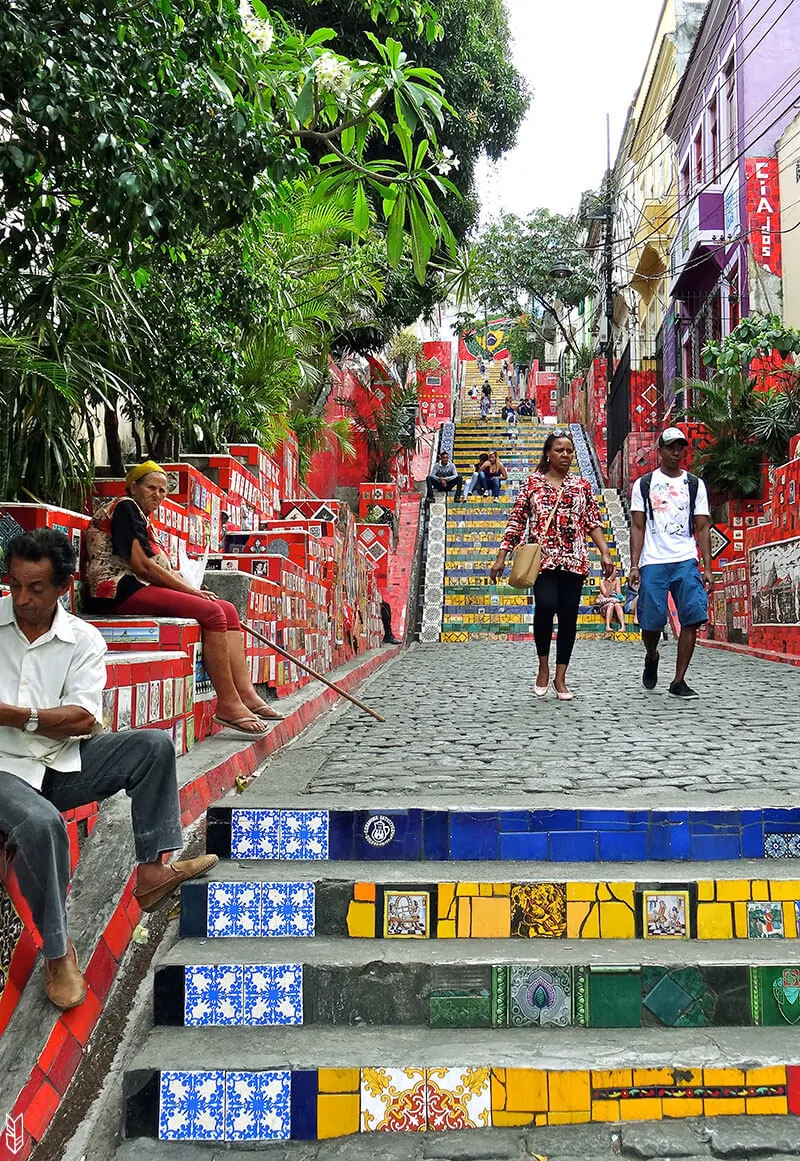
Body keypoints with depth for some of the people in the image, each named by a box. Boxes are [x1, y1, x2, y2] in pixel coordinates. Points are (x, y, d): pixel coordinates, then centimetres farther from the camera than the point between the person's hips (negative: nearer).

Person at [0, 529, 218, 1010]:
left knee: (154, 745, -12)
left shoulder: (82, 639, 0)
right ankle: (57, 951, -14)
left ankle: (153, 870, -6)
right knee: (40, 823, -34)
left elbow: (84, 718, -10)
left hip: (63, 763, 3)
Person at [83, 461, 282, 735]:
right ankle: (227, 704, -26)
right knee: (211, 612, -24)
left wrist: (194, 590, 2)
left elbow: (164, 569, 20)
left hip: (143, 589, 10)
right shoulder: (125, 507, -1)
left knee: (228, 609, -5)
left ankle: (245, 692, -17)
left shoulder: (145, 520, 28)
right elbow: (140, 564, -12)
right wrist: (190, 590, -10)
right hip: (123, 591, -10)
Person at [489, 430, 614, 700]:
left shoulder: (582, 485, 12)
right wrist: (501, 556, -1)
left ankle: (560, 677, 14)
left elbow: (593, 522, 11)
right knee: (546, 605, -23)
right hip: (542, 559, -3)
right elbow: (516, 521, 4)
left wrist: (605, 553, -1)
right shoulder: (532, 483, 6)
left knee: (568, 616, 2)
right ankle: (543, 666, 0)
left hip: (574, 561, 3)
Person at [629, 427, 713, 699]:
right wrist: (634, 566, -5)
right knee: (651, 622, -2)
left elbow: (703, 528, 8)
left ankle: (678, 681, -2)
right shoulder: (644, 484, 9)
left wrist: (708, 568, -1)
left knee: (693, 618, -11)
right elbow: (637, 527, 5)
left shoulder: (695, 484, 12)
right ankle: (652, 657, 32)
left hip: (686, 562, 1)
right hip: (652, 563, -1)